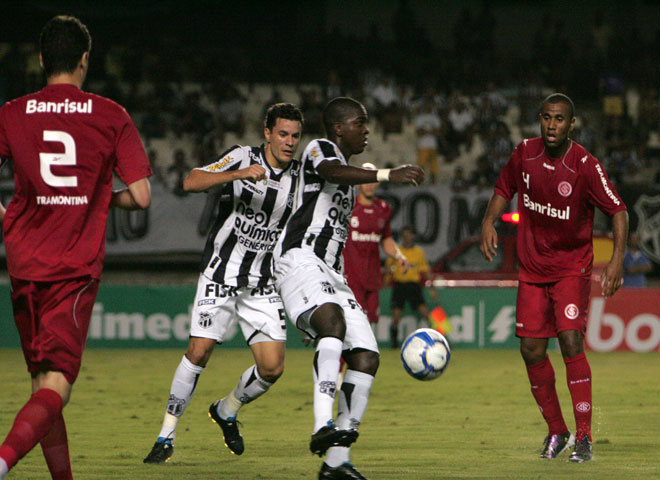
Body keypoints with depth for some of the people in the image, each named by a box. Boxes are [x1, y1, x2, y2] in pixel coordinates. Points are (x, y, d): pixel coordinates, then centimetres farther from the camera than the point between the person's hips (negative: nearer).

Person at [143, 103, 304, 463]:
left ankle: (226, 411, 22)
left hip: (264, 285, 4)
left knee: (272, 367, -8)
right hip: (221, 274, -4)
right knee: (199, 352, -12)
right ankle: (167, 435, 3)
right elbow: (191, 182, -23)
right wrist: (239, 174, -37)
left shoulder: (300, 178, 4)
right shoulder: (242, 157, -8)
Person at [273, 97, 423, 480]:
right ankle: (324, 426, -51)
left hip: (331, 273, 9)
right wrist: (387, 175, -37)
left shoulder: (348, 174, 29)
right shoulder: (320, 149, 1)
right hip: (300, 259, -9)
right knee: (334, 322, -36)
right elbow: (332, 172, -24)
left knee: (366, 356, -3)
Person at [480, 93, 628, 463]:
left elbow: (618, 211, -12)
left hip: (572, 268, -4)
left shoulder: (585, 165, -16)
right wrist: (490, 221, -3)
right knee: (532, 350, 0)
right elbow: (504, 190, 15)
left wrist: (618, 258, -24)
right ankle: (556, 432, 18)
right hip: (533, 270, 4)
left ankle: (583, 437, -13)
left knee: (571, 342, -18)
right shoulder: (525, 154, -3)